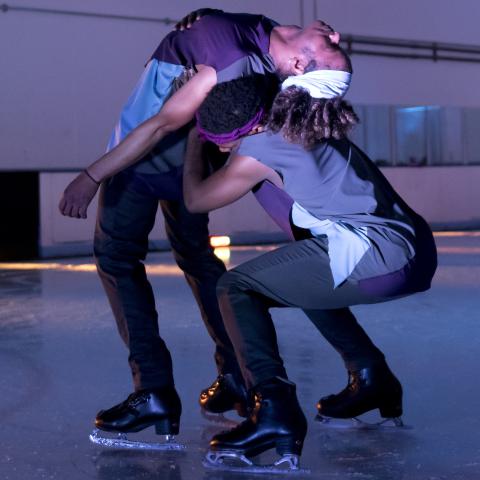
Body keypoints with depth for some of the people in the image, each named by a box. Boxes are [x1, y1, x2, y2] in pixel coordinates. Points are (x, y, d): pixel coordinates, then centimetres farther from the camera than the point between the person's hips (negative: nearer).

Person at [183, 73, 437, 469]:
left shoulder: (258, 150, -7)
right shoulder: (302, 126, 16)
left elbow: (195, 199, 7)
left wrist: (194, 140, 22)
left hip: (376, 255, -10)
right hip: (417, 254, 10)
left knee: (236, 288, -4)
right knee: (303, 275, 35)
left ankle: (274, 409, -21)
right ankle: (373, 379, 35)